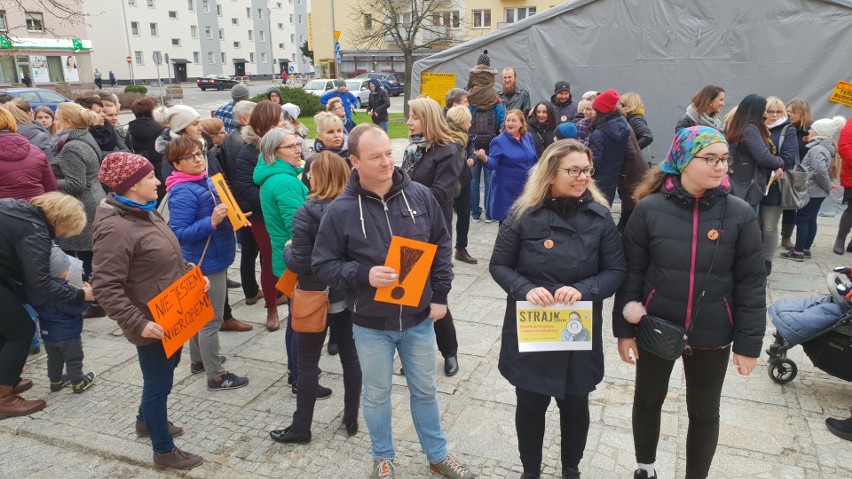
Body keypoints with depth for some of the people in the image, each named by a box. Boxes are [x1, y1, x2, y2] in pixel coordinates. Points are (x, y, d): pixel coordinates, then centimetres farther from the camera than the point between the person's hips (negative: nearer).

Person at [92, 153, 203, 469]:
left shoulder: (146, 213, 5)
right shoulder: (115, 229, -25)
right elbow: (107, 288, -26)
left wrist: (193, 274, 7)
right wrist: (138, 323, -28)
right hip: (153, 324, -9)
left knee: (164, 373, 26)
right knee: (159, 382, 8)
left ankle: (147, 420, 51)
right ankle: (164, 450, 27)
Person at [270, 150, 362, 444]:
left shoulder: (306, 214, -19)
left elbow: (299, 264, -19)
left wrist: (287, 249, 1)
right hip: (349, 294, 5)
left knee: (308, 363, 8)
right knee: (350, 356, 14)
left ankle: (301, 428, 20)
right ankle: (352, 419, 27)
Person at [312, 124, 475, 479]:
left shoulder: (421, 196, -6)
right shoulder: (341, 210, -13)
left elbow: (441, 248, 4)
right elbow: (322, 264, -8)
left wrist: (439, 296, 0)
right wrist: (364, 275, -24)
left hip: (418, 318, 2)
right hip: (371, 323, -2)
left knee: (425, 390, 18)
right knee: (377, 394, 16)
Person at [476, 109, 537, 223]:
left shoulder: (528, 137, 6)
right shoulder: (499, 141, -10)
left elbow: (534, 160, 15)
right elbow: (493, 164, -16)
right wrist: (485, 159, -36)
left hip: (526, 188, 5)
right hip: (506, 190, -5)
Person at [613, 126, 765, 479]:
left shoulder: (740, 214, -9)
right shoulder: (650, 209, -11)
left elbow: (751, 283, -5)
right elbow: (631, 273, -5)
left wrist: (749, 343, -5)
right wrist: (624, 328, -5)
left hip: (712, 335, 0)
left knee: (704, 412, 16)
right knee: (648, 400, 19)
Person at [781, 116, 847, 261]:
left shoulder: (817, 149, -18)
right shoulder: (827, 148, 13)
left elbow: (820, 170, -28)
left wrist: (828, 186, -17)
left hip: (811, 191, -9)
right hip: (818, 192, 9)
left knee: (802, 219, -4)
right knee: (811, 219, 14)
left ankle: (798, 252, -1)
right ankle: (806, 249, 22)